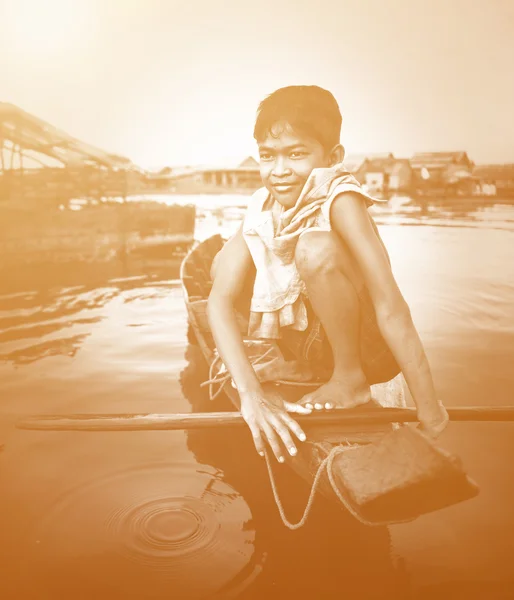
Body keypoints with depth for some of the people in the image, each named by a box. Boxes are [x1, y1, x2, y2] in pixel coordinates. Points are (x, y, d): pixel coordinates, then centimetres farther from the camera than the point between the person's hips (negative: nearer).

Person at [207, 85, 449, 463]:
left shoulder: (340, 200, -24)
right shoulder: (263, 209, -8)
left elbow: (391, 307, -29)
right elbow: (221, 298, -20)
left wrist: (430, 411, -29)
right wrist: (251, 393, -33)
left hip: (370, 351, -6)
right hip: (314, 343, 7)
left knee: (317, 247, -30)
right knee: (226, 260, 3)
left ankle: (352, 380, -10)